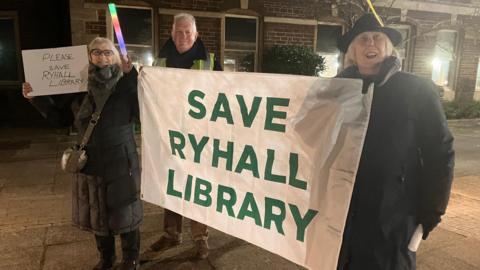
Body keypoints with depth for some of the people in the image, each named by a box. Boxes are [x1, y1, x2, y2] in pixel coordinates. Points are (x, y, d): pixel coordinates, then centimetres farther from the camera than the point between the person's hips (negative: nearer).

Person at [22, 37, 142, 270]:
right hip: (91, 162, 5)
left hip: (120, 163, -5)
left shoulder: (126, 86, -9)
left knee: (123, 213, 8)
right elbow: (62, 119, 16)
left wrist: (132, 75, -28)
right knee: (97, 214, 18)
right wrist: (35, 98, 10)